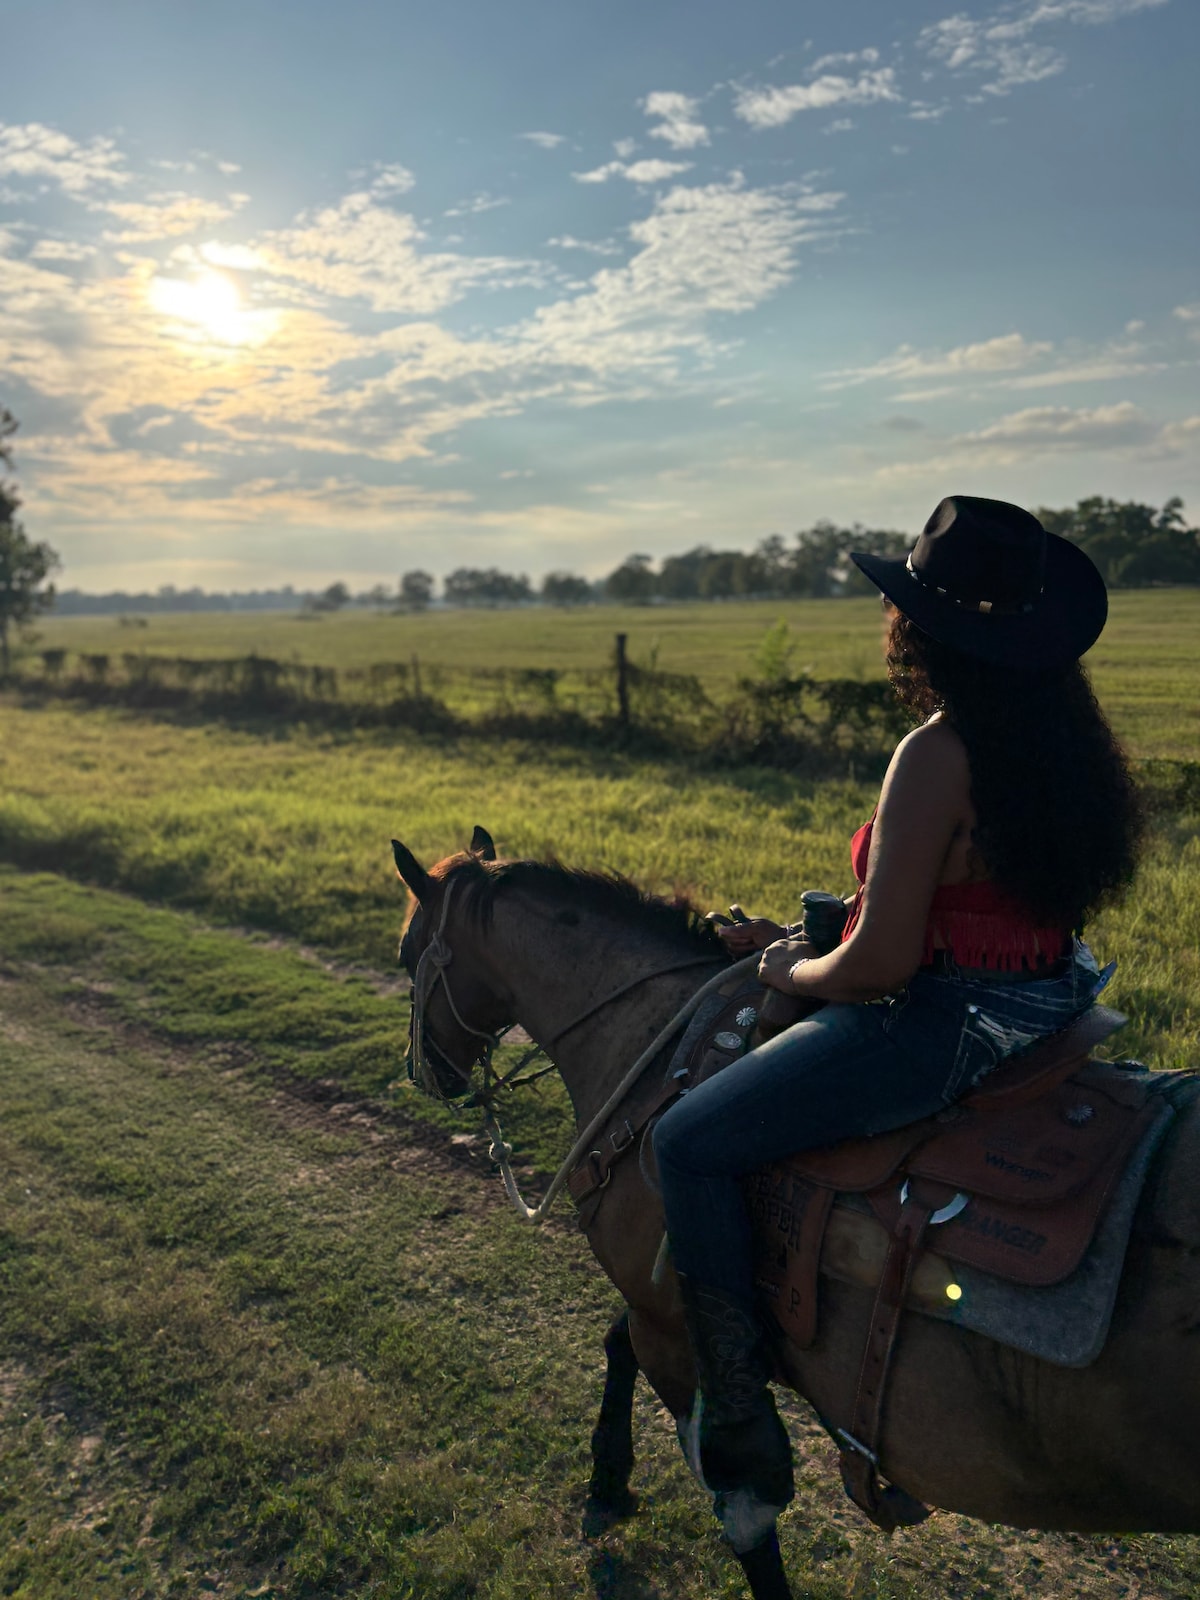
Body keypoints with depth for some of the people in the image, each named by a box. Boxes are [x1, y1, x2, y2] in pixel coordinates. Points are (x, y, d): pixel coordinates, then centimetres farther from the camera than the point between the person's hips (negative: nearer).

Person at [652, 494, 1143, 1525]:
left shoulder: (938, 754, -23)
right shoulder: (1067, 736, 4)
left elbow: (880, 963, -23)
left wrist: (785, 967, -1)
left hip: (947, 1028, -10)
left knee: (689, 1142, -3)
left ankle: (739, 1418, 6)